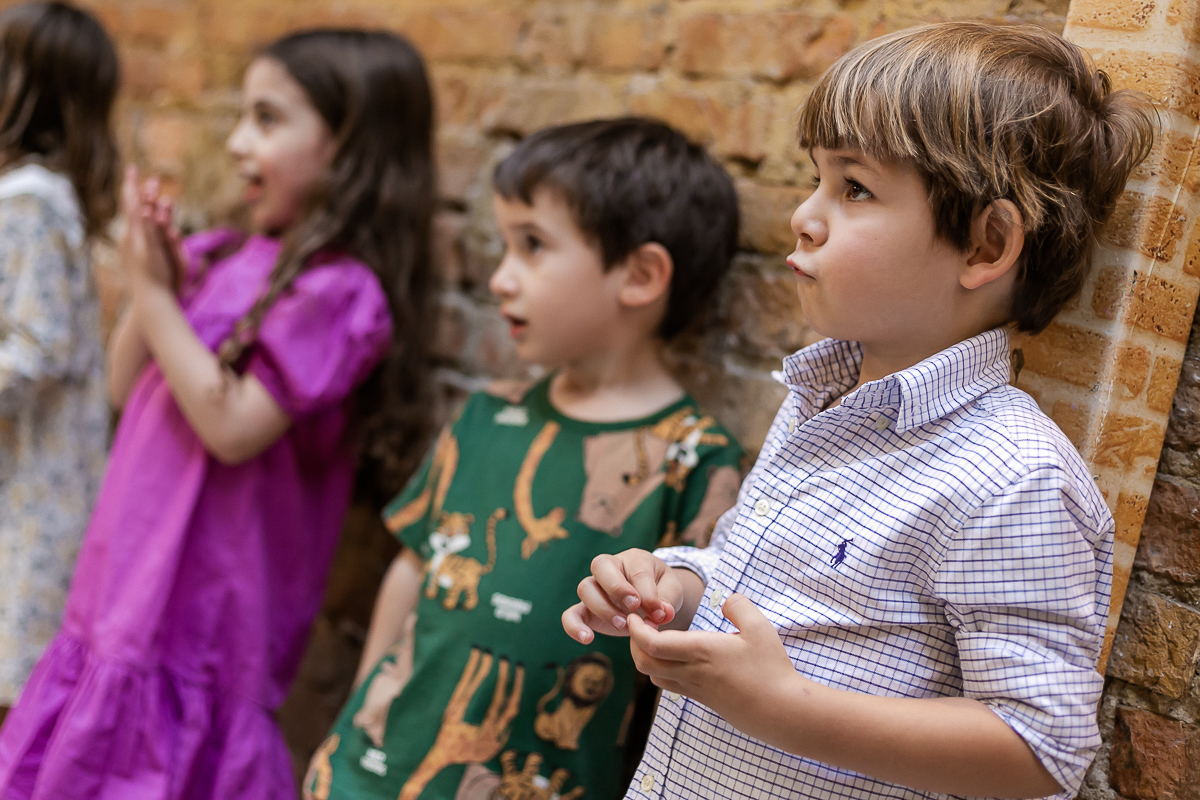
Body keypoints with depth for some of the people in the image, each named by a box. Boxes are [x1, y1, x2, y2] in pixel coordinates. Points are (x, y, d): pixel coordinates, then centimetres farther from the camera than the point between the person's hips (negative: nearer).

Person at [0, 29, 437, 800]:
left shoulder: (340, 289, -17)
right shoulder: (224, 256, 5)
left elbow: (232, 426, -21)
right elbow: (127, 386, 11)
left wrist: (155, 294, -15)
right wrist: (151, 273, -5)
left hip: (203, 598, -8)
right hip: (135, 571, 8)